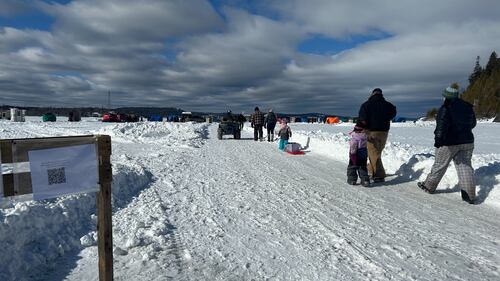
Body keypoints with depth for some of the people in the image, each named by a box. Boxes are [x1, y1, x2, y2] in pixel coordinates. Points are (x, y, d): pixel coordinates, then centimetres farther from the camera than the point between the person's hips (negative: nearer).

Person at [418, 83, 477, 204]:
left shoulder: (446, 108, -14)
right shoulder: (467, 107, 7)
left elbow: (442, 126, -24)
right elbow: (472, 123, 18)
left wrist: (438, 140, -24)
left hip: (449, 143, -5)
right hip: (467, 142, 6)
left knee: (439, 165, 8)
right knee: (465, 166, 5)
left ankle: (429, 186, 24)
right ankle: (469, 195, 1)